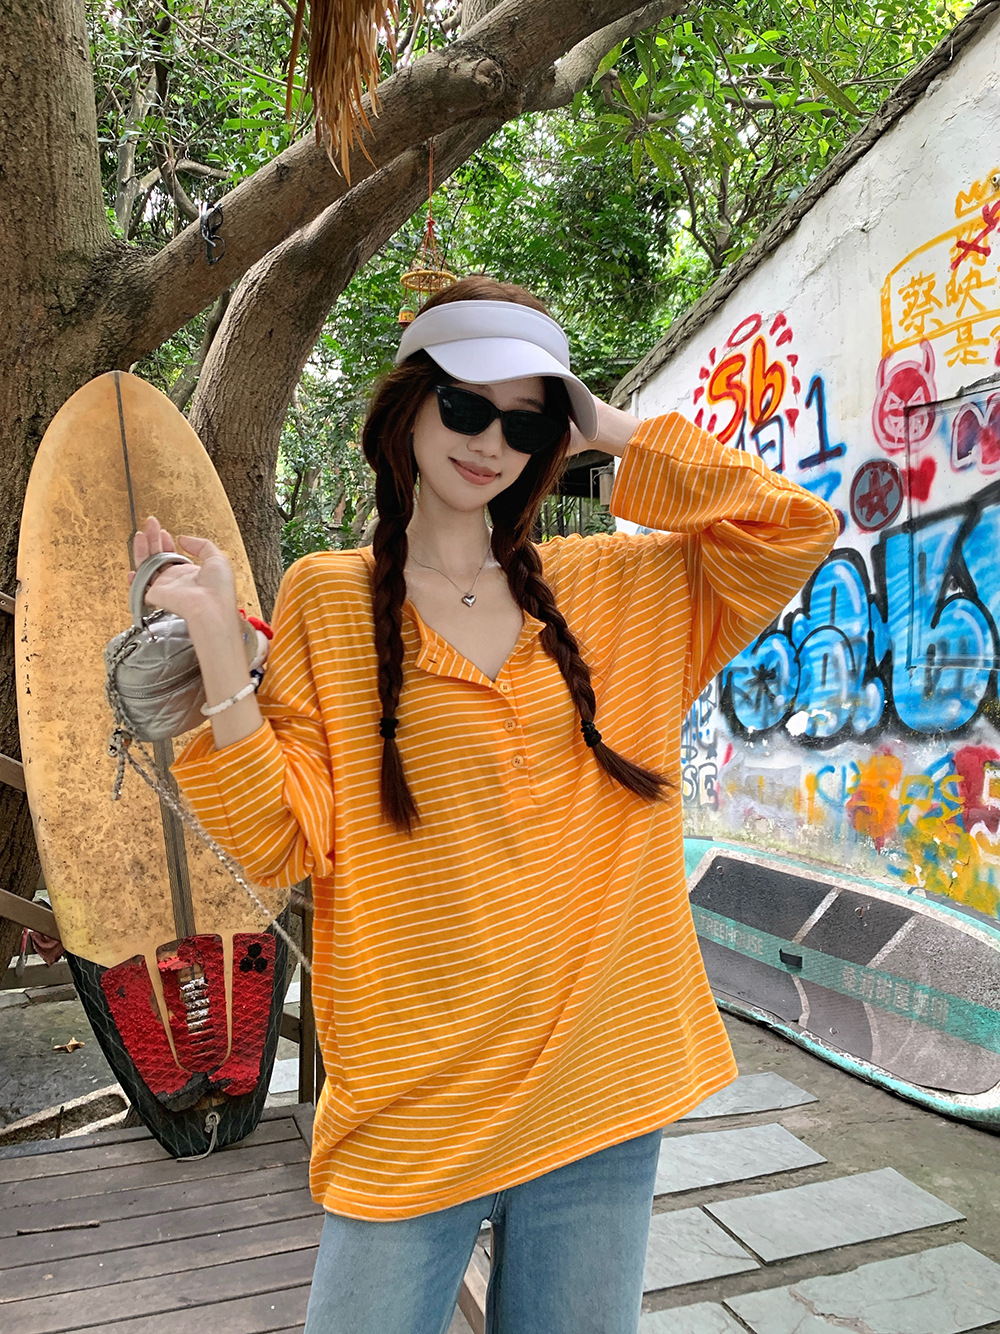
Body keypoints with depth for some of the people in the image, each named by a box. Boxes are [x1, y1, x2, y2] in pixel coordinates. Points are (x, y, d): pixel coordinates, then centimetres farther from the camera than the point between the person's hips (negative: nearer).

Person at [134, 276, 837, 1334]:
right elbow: (286, 842, -7)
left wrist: (617, 435, -2)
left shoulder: (614, 589, 6)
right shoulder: (327, 597, -2)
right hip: (412, 1108, -2)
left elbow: (795, 530, 0)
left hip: (602, 1093, 3)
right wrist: (214, 637, -17)